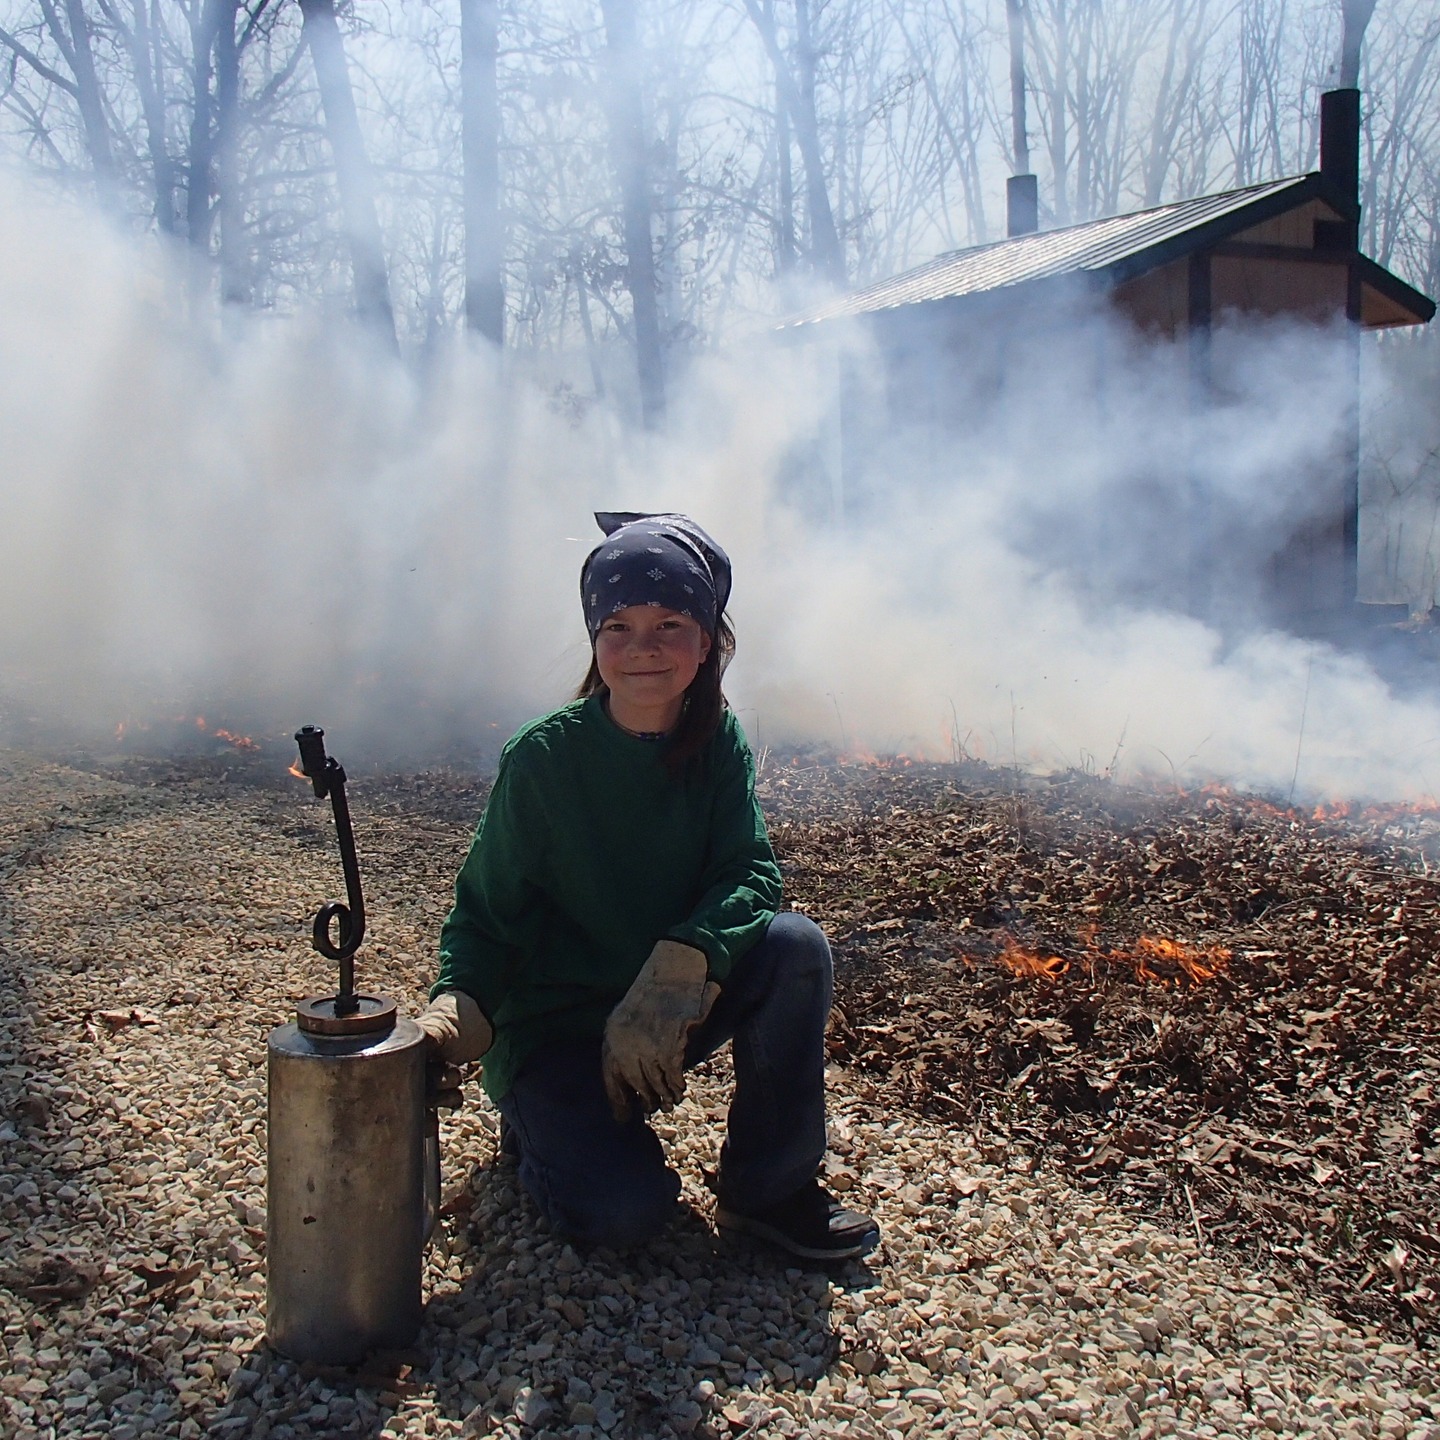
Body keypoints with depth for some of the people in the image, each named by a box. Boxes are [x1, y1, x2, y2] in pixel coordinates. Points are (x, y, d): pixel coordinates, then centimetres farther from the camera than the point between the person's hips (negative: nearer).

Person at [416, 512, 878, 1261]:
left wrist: (675, 973, -32)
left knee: (794, 944, -23)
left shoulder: (718, 742, -7)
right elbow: (486, 918, -12)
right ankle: (541, 1123, 10)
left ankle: (771, 1187, -6)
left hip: (667, 1018, 4)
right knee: (626, 1209, -26)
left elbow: (752, 877, -15)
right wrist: (453, 1017, -32)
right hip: (552, 1028, -3)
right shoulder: (542, 758, -17)